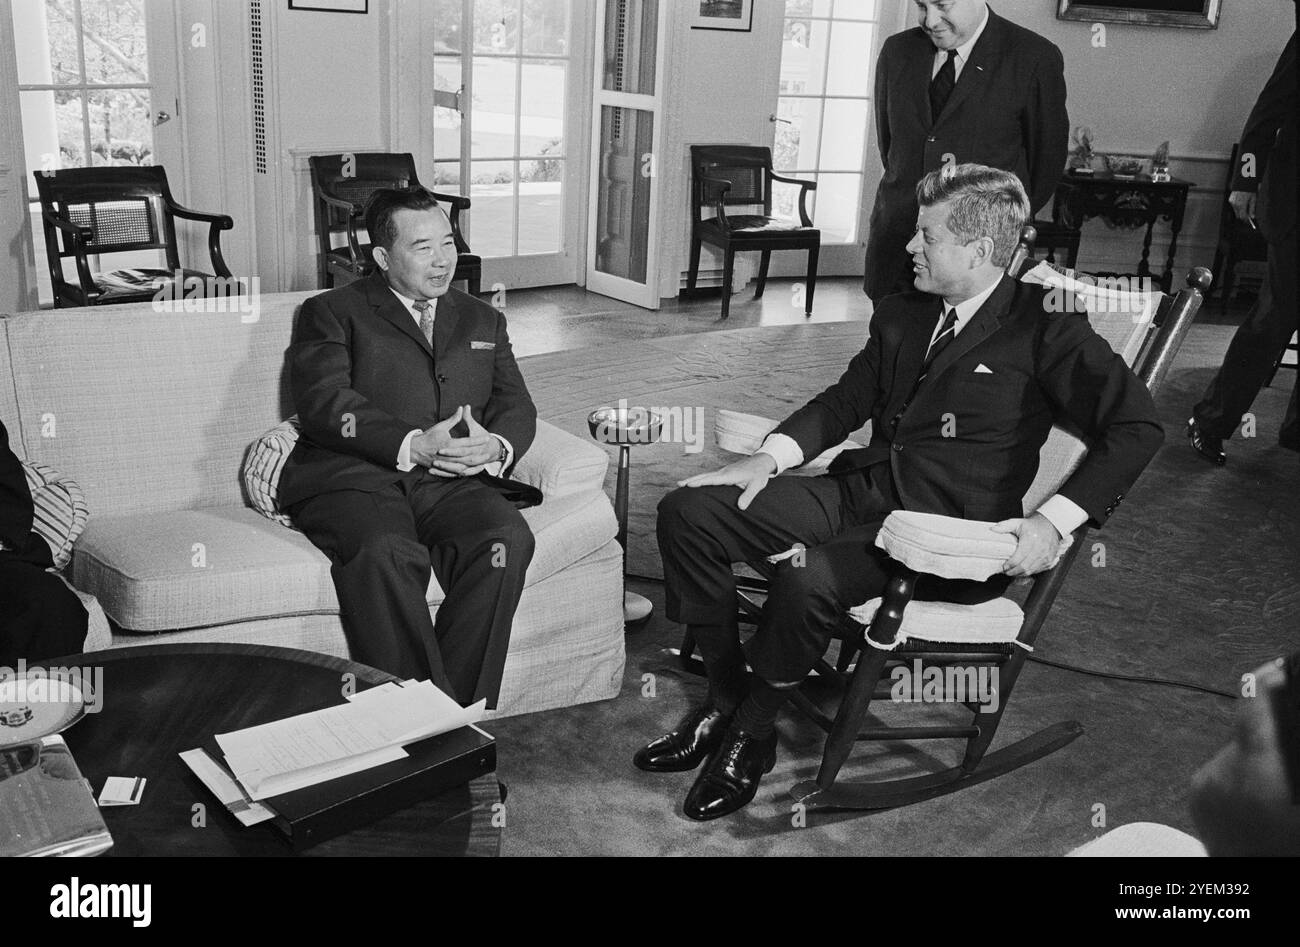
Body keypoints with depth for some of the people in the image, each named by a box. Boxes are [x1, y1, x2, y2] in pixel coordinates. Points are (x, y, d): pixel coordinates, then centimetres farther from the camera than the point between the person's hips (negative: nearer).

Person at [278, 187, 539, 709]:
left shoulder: (482, 320, 28)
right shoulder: (332, 312, 14)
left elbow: (517, 406, 17)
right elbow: (324, 403, -3)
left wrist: (497, 446, -8)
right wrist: (413, 445, -17)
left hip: (453, 483, 3)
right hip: (354, 479, -3)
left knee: (507, 538, -30)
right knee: (386, 555, -36)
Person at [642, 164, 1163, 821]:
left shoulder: (1043, 328, -5)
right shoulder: (900, 315, 15)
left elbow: (1137, 427, -9)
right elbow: (846, 400, 21)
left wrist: (1054, 522, -19)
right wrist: (769, 456, 3)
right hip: (858, 491, 7)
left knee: (807, 577, -35)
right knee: (687, 512, -9)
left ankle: (750, 734, -8)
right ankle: (726, 698, 2)